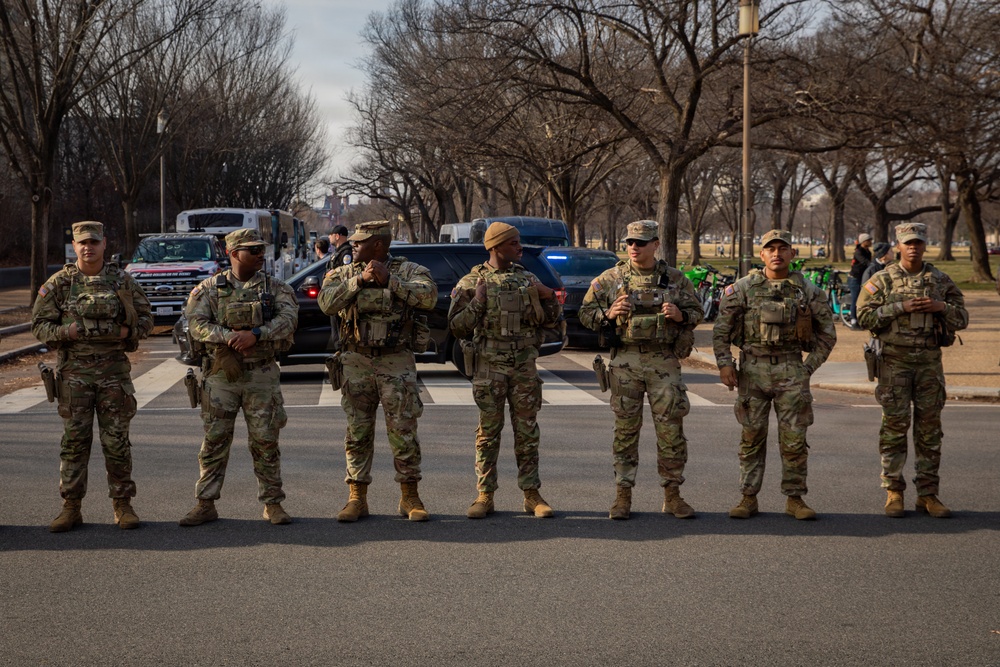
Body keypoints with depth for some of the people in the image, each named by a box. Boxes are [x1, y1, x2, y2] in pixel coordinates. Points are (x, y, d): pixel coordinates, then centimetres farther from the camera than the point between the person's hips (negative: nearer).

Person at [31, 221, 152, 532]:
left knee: (117, 441, 3)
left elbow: (145, 319, 11)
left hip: (114, 370, 0)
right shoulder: (59, 283, 3)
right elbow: (40, 325, 3)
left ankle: (122, 505, 11)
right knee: (74, 441, 2)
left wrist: (127, 332, -8)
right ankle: (71, 508, 8)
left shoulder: (122, 281, 5)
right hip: (74, 372, 0)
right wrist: (66, 332, -15)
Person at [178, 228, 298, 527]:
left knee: (265, 440, 3)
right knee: (214, 440, 3)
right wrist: (229, 337, -22)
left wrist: (255, 334, -23)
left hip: (262, 374, 0)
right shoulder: (209, 288, 4)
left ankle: (273, 504, 12)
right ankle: (205, 504, 11)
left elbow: (289, 318, -9)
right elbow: (197, 324, -8)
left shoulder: (274, 287, 6)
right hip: (220, 374, 0)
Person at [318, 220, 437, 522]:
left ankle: (410, 497, 9)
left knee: (403, 431, -1)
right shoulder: (343, 274, 9)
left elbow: (428, 296, -17)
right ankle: (357, 498, 12)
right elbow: (327, 302, -10)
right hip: (357, 362, 2)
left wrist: (389, 280, -18)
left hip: (397, 363, -2)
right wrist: (360, 279, -17)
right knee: (357, 432, 4)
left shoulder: (408, 270, 2)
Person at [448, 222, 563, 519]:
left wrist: (549, 299, -5)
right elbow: (457, 327, -3)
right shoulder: (471, 282, 0)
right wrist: (477, 302, -15)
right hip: (489, 365, -3)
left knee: (527, 431, 5)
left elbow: (550, 319, 14)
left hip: (524, 366, 3)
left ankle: (532, 494, 10)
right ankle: (485, 495, 7)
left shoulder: (527, 279, 10)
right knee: (488, 431, 1)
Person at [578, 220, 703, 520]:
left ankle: (672, 495, 11)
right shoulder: (610, 279, 4)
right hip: (625, 362, 0)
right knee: (626, 430, 4)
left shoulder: (675, 279, 7)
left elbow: (697, 312, 13)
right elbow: (586, 313, 8)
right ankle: (623, 495, 11)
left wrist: (680, 315, -8)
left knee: (671, 430, 1)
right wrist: (608, 314, -11)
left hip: (664, 363, 0)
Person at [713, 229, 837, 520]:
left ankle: (795, 498, 11)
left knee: (794, 438, 1)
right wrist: (724, 363, -4)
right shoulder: (744, 288, 1)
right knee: (752, 436, 4)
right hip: (753, 368, 0)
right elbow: (721, 329, 4)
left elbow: (827, 332, 10)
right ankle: (748, 498, 11)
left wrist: (810, 366, 4)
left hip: (791, 369, 0)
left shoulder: (807, 291, 4)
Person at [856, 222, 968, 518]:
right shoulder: (882, 280, 1)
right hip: (895, 360, -2)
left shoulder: (941, 280, 8)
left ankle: (928, 494, 11)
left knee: (929, 426, 5)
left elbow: (962, 318, 9)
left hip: (930, 361, 3)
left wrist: (941, 306, -11)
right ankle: (893, 491, 7)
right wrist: (901, 308, -16)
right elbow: (864, 315, -7)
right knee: (895, 424, -2)